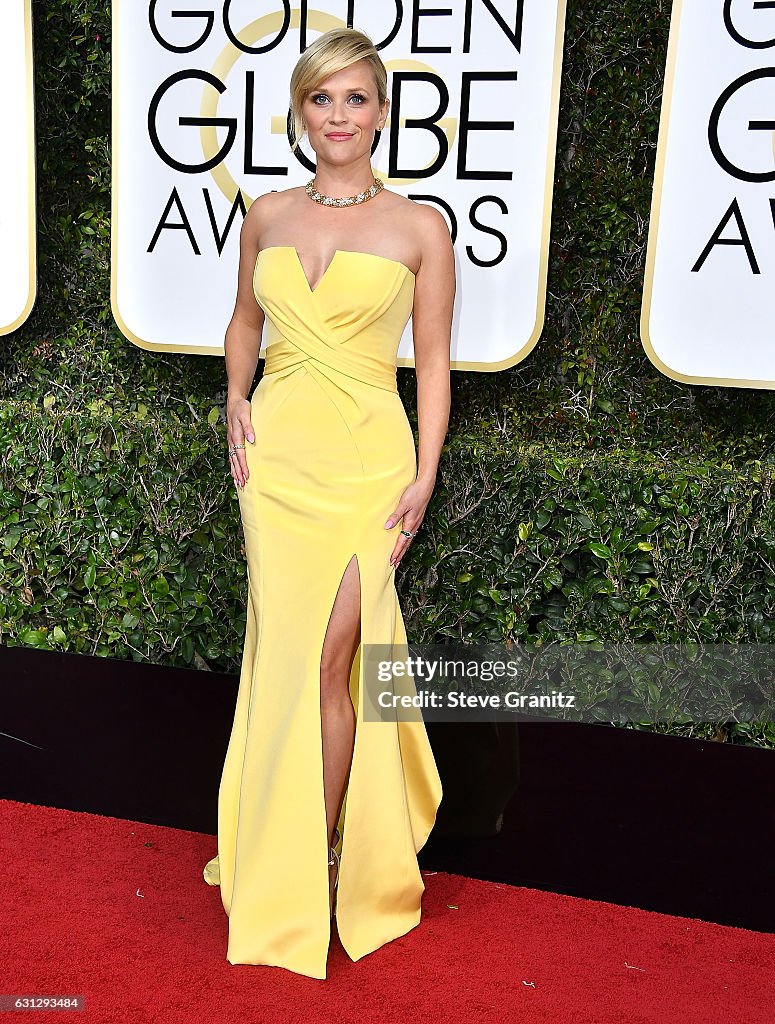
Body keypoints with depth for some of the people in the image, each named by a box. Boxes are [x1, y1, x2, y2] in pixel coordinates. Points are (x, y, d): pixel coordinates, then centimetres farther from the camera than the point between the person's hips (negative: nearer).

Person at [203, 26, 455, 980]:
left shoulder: (419, 227, 0)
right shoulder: (267, 215, 9)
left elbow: (432, 360, 2)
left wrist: (424, 476, -5)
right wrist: (237, 400, 6)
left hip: (367, 458, -3)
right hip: (277, 453, 3)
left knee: (326, 658, -4)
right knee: (288, 658, 6)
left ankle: (313, 861, 13)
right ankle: (287, 847, 25)